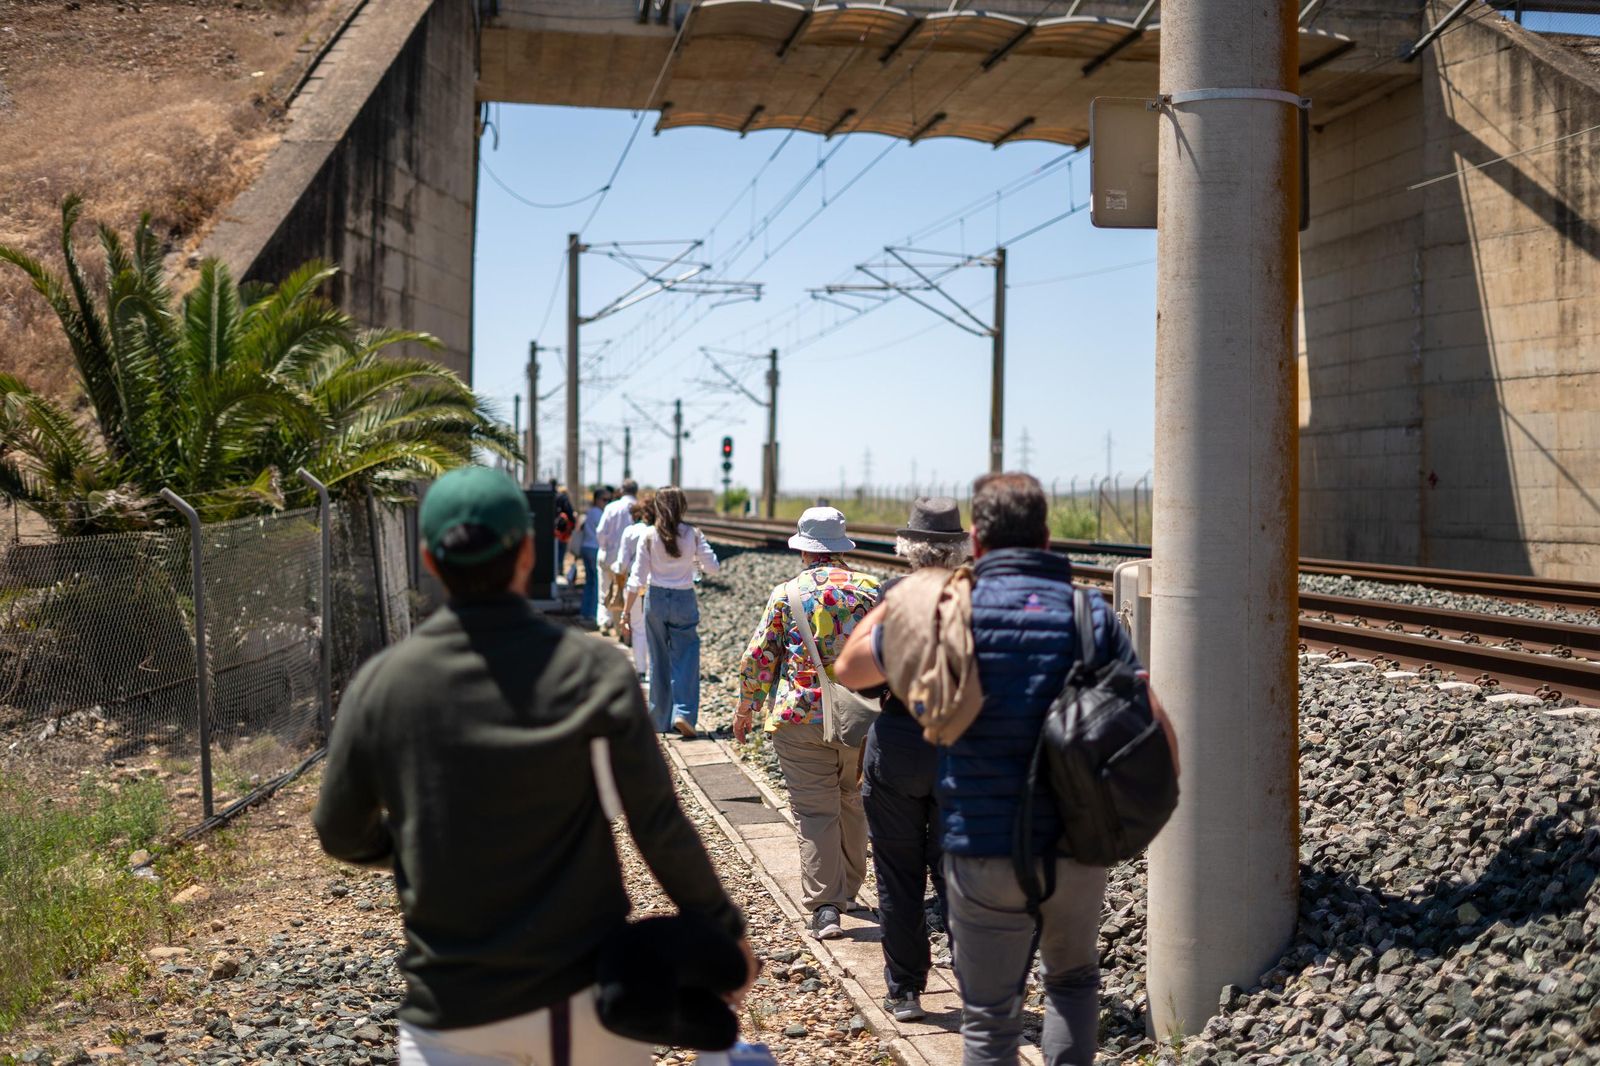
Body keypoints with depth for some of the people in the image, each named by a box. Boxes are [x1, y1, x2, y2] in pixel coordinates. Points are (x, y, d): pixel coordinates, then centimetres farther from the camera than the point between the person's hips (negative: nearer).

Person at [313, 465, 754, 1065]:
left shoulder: (379, 685, -6)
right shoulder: (593, 673, -12)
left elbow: (341, 835, 6)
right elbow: (659, 829, -10)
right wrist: (725, 928, 3)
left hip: (452, 1015, 0)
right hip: (584, 993, 0)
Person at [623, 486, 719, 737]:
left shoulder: (649, 536, -6)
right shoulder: (693, 535, -7)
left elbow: (637, 579, -7)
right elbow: (713, 567, -4)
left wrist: (627, 613, -3)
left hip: (656, 599, 1)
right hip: (684, 599, -1)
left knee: (659, 660, 12)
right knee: (685, 658, 5)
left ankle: (661, 719, 19)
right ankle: (683, 713, -11)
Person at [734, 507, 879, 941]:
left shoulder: (786, 594, -3)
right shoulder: (870, 589, 3)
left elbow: (758, 659, -1)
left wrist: (746, 711, 11)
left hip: (800, 718, -3)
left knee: (815, 811, -1)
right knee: (850, 803, 18)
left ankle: (824, 907, -6)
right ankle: (847, 891, 31)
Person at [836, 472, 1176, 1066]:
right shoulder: (1092, 613, -1)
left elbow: (850, 669, 7)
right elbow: (1156, 729, -4)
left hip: (985, 849, -2)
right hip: (1080, 846, 3)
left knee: (989, 1017, 10)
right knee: (1074, 979, 27)